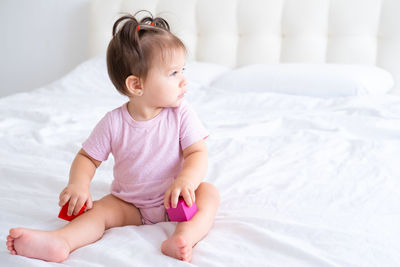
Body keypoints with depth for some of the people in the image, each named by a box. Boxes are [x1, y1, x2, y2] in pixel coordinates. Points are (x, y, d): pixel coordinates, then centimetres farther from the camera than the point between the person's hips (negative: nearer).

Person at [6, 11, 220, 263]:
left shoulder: (181, 114, -12)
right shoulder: (114, 123, -12)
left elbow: (198, 153, -15)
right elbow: (87, 157, -3)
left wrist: (186, 180, -38)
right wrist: (79, 184, -25)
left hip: (173, 199, 0)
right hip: (130, 203, 1)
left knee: (209, 192, -24)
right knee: (100, 209, -21)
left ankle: (185, 237, -49)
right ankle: (59, 241, -45)